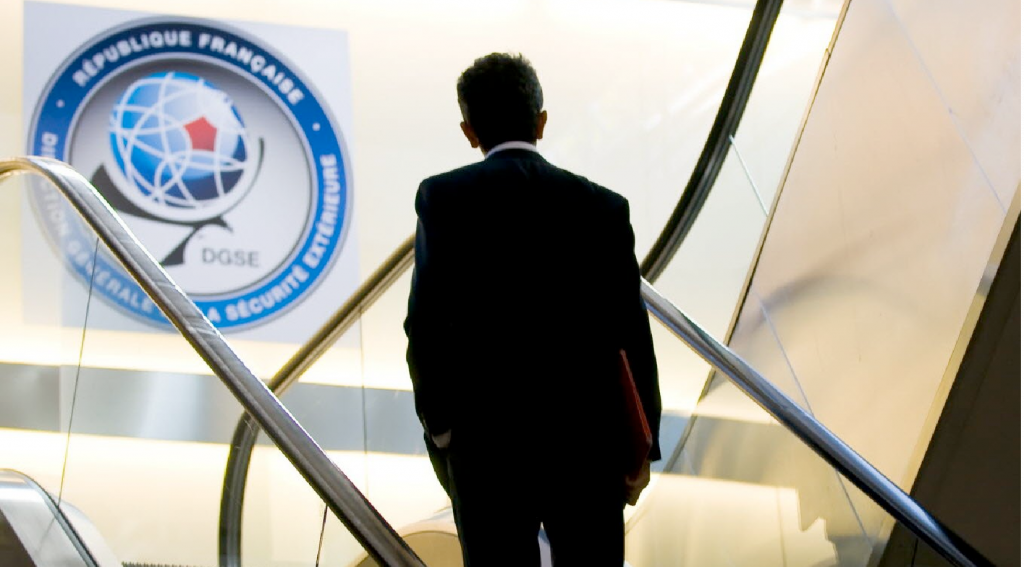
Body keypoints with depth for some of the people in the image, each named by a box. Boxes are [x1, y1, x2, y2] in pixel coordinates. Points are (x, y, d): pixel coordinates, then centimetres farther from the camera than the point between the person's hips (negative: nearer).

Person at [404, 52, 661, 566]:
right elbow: (630, 334, 1)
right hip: (587, 438, 2)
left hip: (486, 440, -1)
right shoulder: (603, 208, 1)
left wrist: (438, 426, 3)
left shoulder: (443, 198, -4)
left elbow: (427, 325, -9)